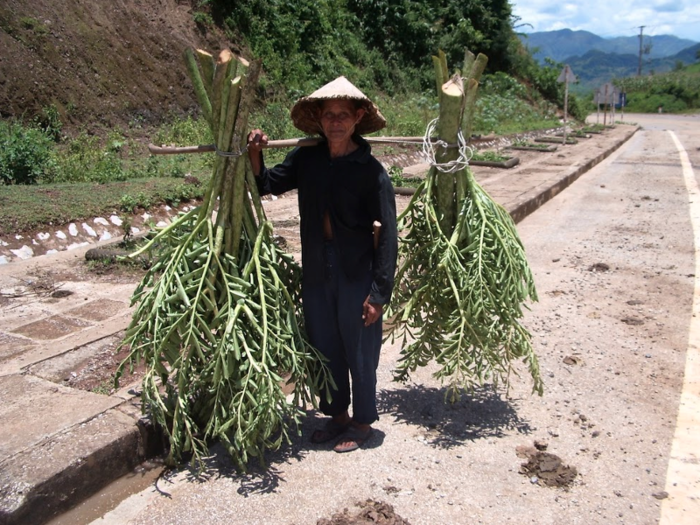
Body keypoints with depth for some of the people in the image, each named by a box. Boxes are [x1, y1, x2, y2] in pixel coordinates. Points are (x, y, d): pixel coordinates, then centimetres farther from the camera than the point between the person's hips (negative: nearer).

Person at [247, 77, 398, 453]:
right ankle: (337, 413, 38)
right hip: (316, 270, 5)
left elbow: (387, 234, -13)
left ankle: (363, 421, 30)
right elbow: (267, 184, 13)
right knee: (324, 347, 17)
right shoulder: (307, 159, 0)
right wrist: (254, 155, -7)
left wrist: (379, 291, -15)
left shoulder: (371, 170, -13)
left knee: (359, 350, 9)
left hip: (357, 274, -5)